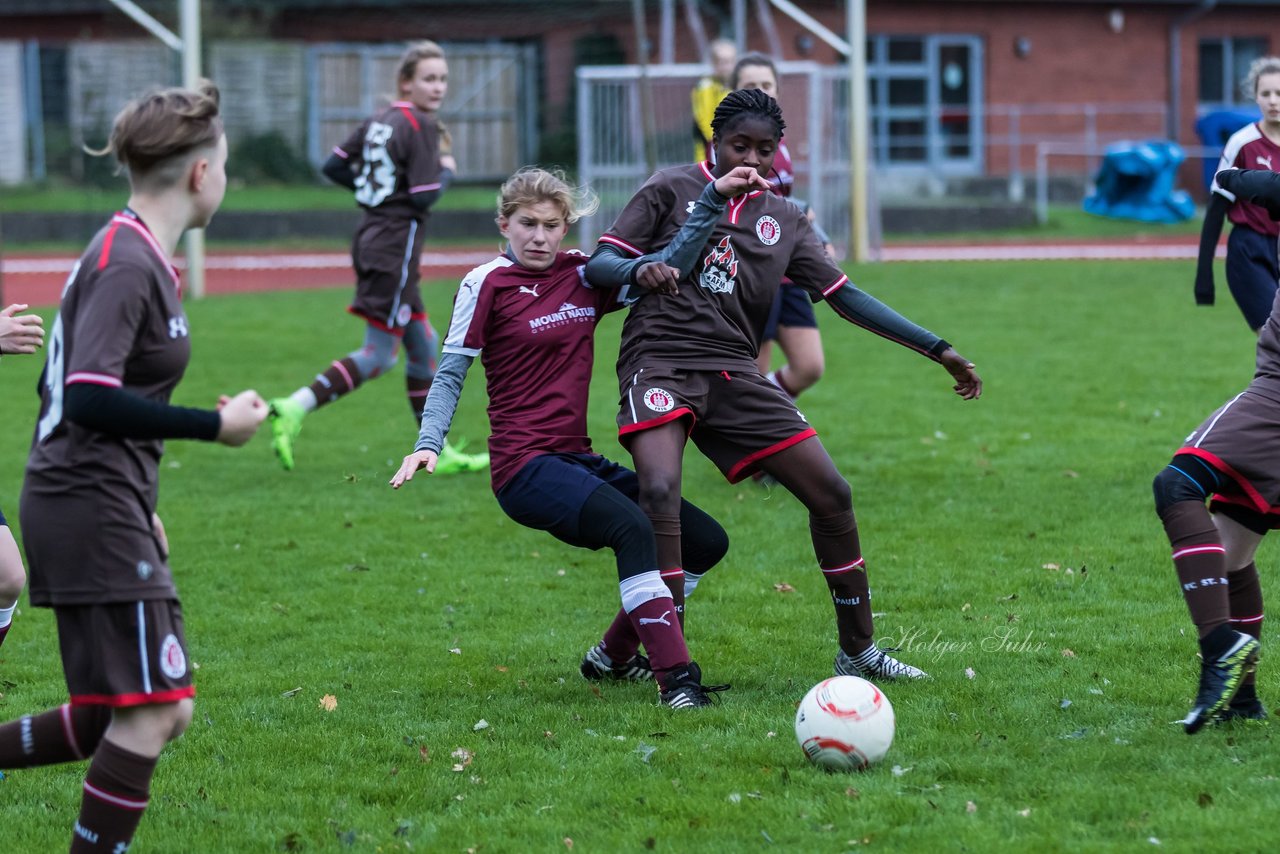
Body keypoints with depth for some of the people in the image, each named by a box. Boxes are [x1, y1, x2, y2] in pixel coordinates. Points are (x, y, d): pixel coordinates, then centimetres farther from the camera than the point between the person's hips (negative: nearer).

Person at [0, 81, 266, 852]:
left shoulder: (136, 255, 14)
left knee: (159, 712, 11)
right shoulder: (128, 264, -16)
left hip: (109, 510, 10)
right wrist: (215, 425, -19)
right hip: (92, 509, -10)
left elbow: (64, 385, 22)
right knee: (151, 712, -8)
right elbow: (89, 399, -25)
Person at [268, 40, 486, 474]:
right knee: (378, 355, -7)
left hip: (372, 239, 9)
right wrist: (446, 171, 1)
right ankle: (294, 408, -18)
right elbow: (423, 198, -17)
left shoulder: (378, 121, 11)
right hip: (395, 246, -9)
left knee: (424, 345, 16)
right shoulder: (421, 126, -12)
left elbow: (333, 166, 11)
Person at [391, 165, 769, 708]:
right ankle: (675, 678, -35)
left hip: (578, 461, 8)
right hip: (524, 466, -8)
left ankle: (612, 657, 20)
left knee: (706, 541, 6)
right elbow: (451, 374, -1)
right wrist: (428, 445, -14)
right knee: (631, 527, -32)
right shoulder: (487, 283, -4)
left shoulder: (585, 277, 11)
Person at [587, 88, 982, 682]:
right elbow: (599, 264, 2)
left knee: (830, 494, -1)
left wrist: (937, 350, 10)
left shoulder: (784, 221, 16)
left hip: (733, 376, 5)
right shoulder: (672, 189, 5)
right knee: (659, 492, -29)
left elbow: (846, 297, 15)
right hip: (660, 362, -5)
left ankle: (857, 652, 14)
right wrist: (639, 270, -22)